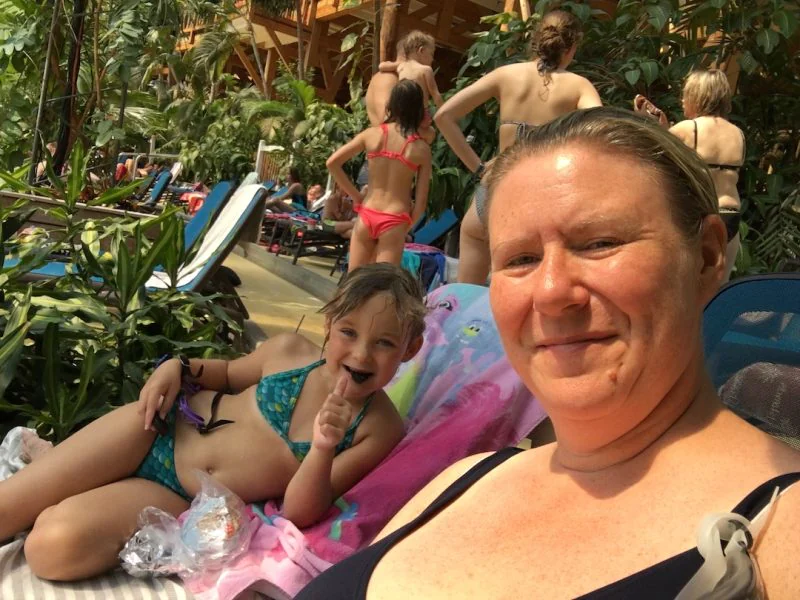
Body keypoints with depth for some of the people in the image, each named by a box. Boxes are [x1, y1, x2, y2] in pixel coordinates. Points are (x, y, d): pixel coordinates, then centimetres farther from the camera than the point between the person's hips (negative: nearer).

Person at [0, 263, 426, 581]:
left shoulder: (380, 430, -15)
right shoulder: (289, 351, -8)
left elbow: (299, 513, -15)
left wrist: (323, 448, -35)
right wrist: (179, 367, -7)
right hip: (157, 434, 2)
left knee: (55, 548, -20)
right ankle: (37, 455, 20)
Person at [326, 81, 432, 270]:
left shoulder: (372, 134, 0)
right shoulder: (421, 148, -4)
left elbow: (332, 163, 0)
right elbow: (420, 202, -4)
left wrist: (356, 196, 7)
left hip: (367, 215, 3)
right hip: (394, 222, -2)